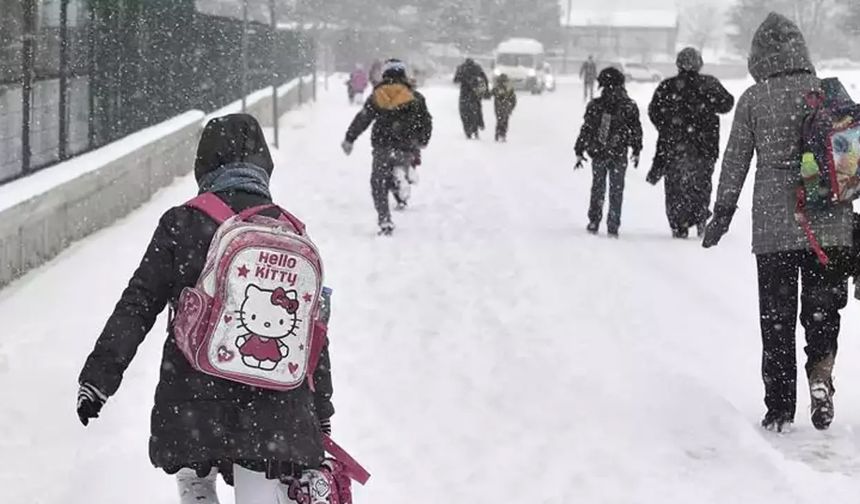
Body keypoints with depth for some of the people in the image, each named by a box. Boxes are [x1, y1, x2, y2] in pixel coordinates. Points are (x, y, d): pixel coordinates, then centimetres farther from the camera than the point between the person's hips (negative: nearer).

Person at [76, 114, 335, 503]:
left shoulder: (182, 224, -5)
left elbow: (137, 306, -6)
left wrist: (99, 377, 1)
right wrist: (321, 412, 17)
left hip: (194, 399, -1)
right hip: (273, 407, 2)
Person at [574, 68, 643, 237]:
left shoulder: (595, 106, -7)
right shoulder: (629, 106, -5)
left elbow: (586, 130, -4)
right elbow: (636, 130, 2)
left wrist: (579, 152, 4)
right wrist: (636, 151, 15)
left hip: (598, 154, 0)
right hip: (619, 155, 0)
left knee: (598, 189, 16)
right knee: (616, 191, 9)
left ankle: (594, 223, 16)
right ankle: (613, 228, 7)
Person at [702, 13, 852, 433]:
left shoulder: (753, 100, -2)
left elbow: (735, 163, 1)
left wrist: (721, 215, 11)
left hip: (773, 227, -1)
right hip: (830, 225, 1)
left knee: (776, 318, 8)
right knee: (823, 307, 12)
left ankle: (780, 408, 10)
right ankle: (820, 371, -15)